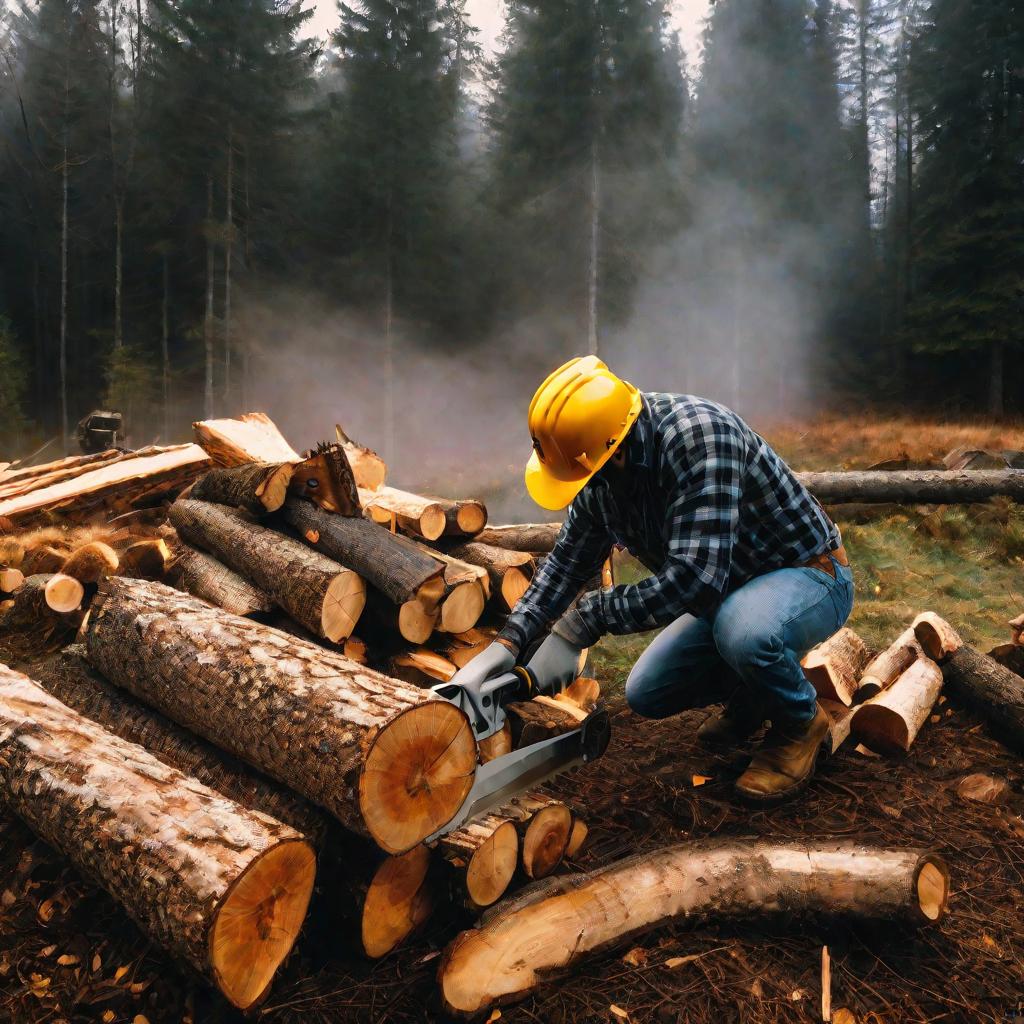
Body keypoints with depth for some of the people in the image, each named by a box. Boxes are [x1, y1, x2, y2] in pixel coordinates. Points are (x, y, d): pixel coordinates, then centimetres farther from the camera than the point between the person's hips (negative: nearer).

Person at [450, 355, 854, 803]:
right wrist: (506, 645, -10)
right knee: (647, 695, 4)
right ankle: (751, 694, 29)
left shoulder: (697, 433, -34)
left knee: (741, 628, -38)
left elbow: (695, 576, -41)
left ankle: (800, 721, -5)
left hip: (811, 576, -7)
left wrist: (584, 619, -33)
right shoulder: (602, 469, -9)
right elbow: (567, 561, 1)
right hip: (728, 589, 7)